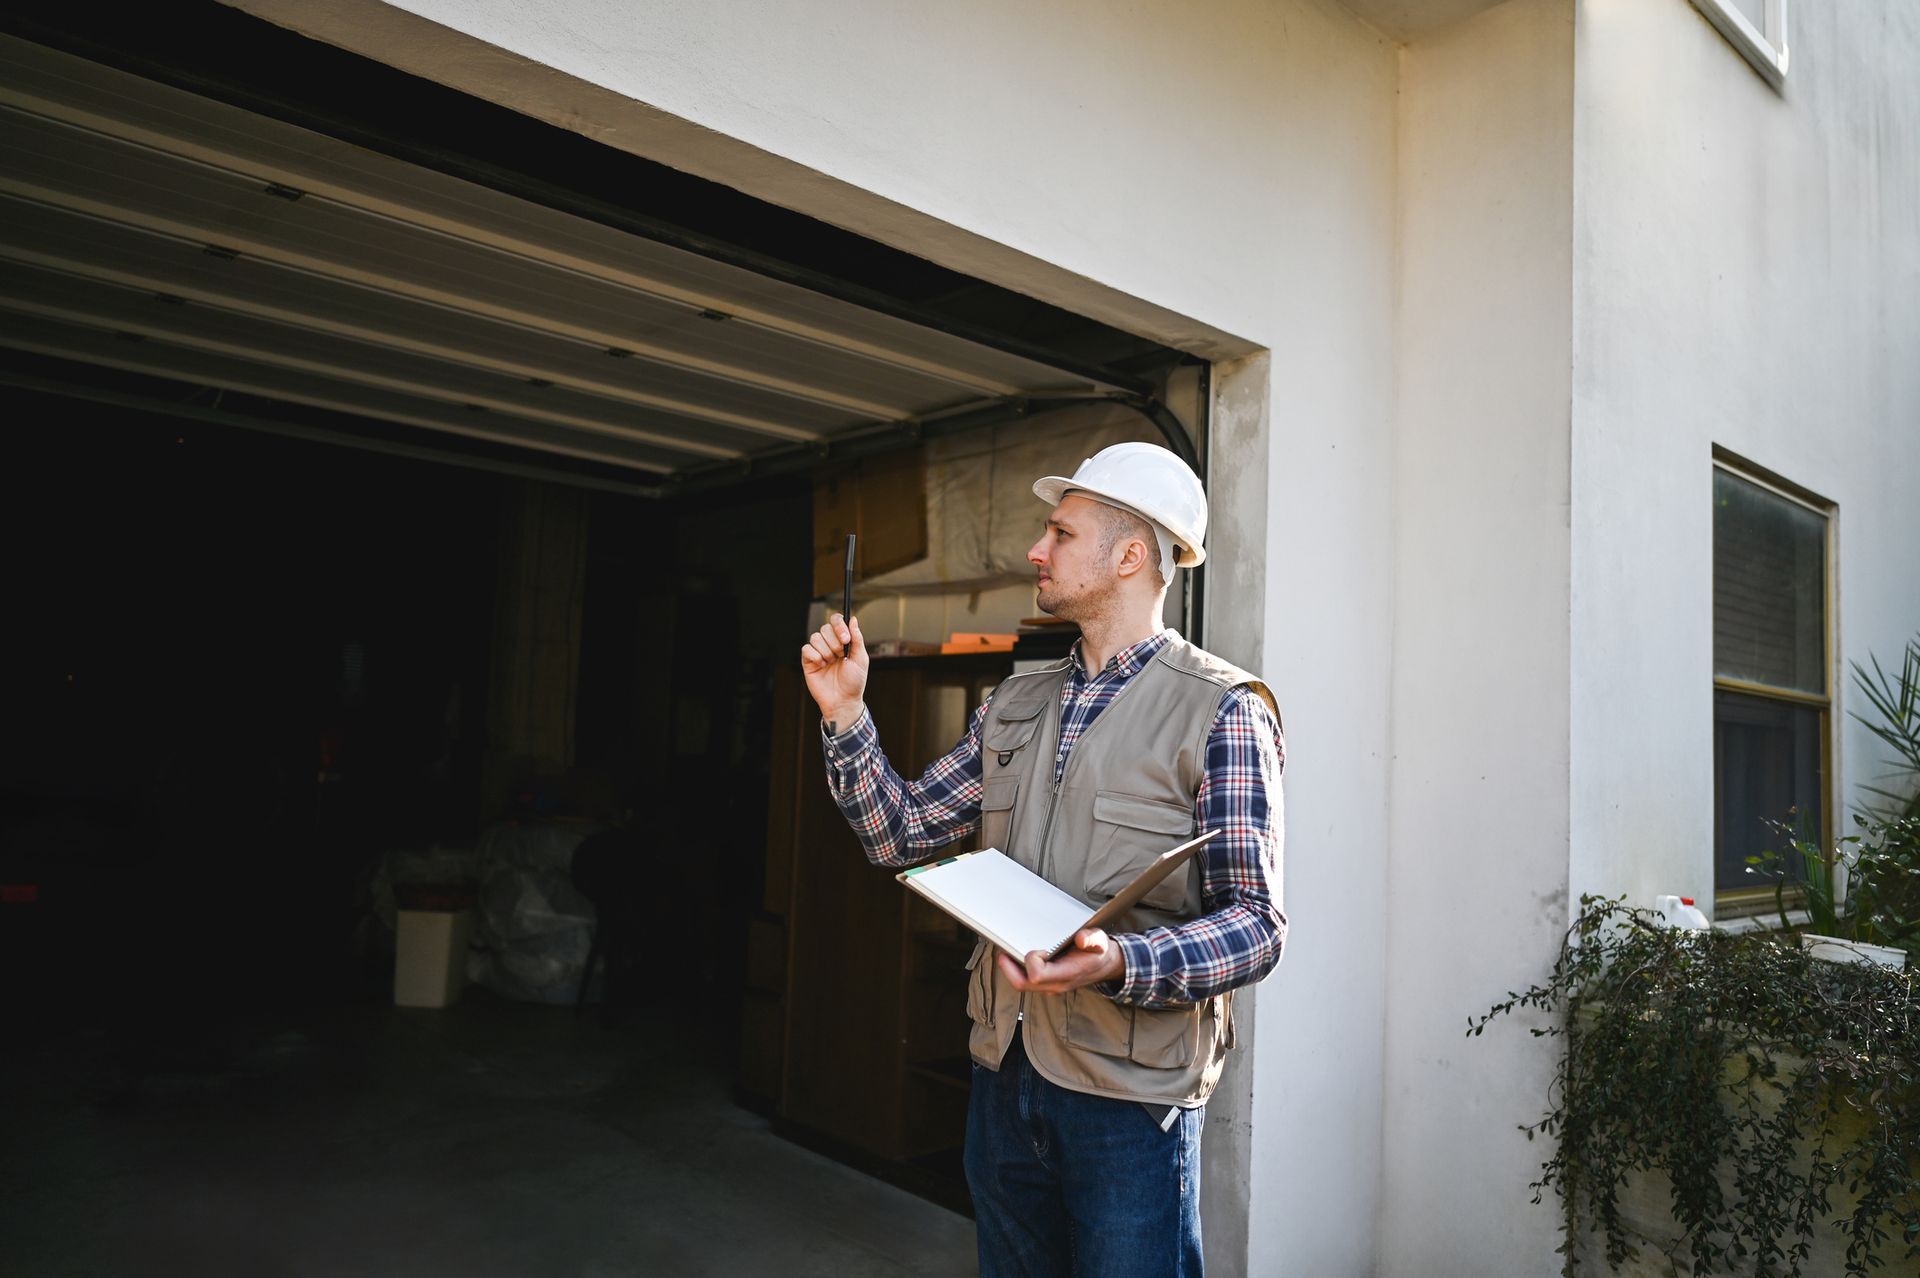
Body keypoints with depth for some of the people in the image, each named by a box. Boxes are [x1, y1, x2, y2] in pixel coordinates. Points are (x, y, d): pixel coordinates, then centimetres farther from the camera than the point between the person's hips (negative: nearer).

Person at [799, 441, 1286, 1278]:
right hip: (1003, 1074, 6)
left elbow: (1256, 925, -14)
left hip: (1129, 1089, -5)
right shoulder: (1016, 705, 8)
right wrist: (844, 712, -4)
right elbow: (898, 831, 8)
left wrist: (1118, 964, -30)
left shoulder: (1221, 712, -10)